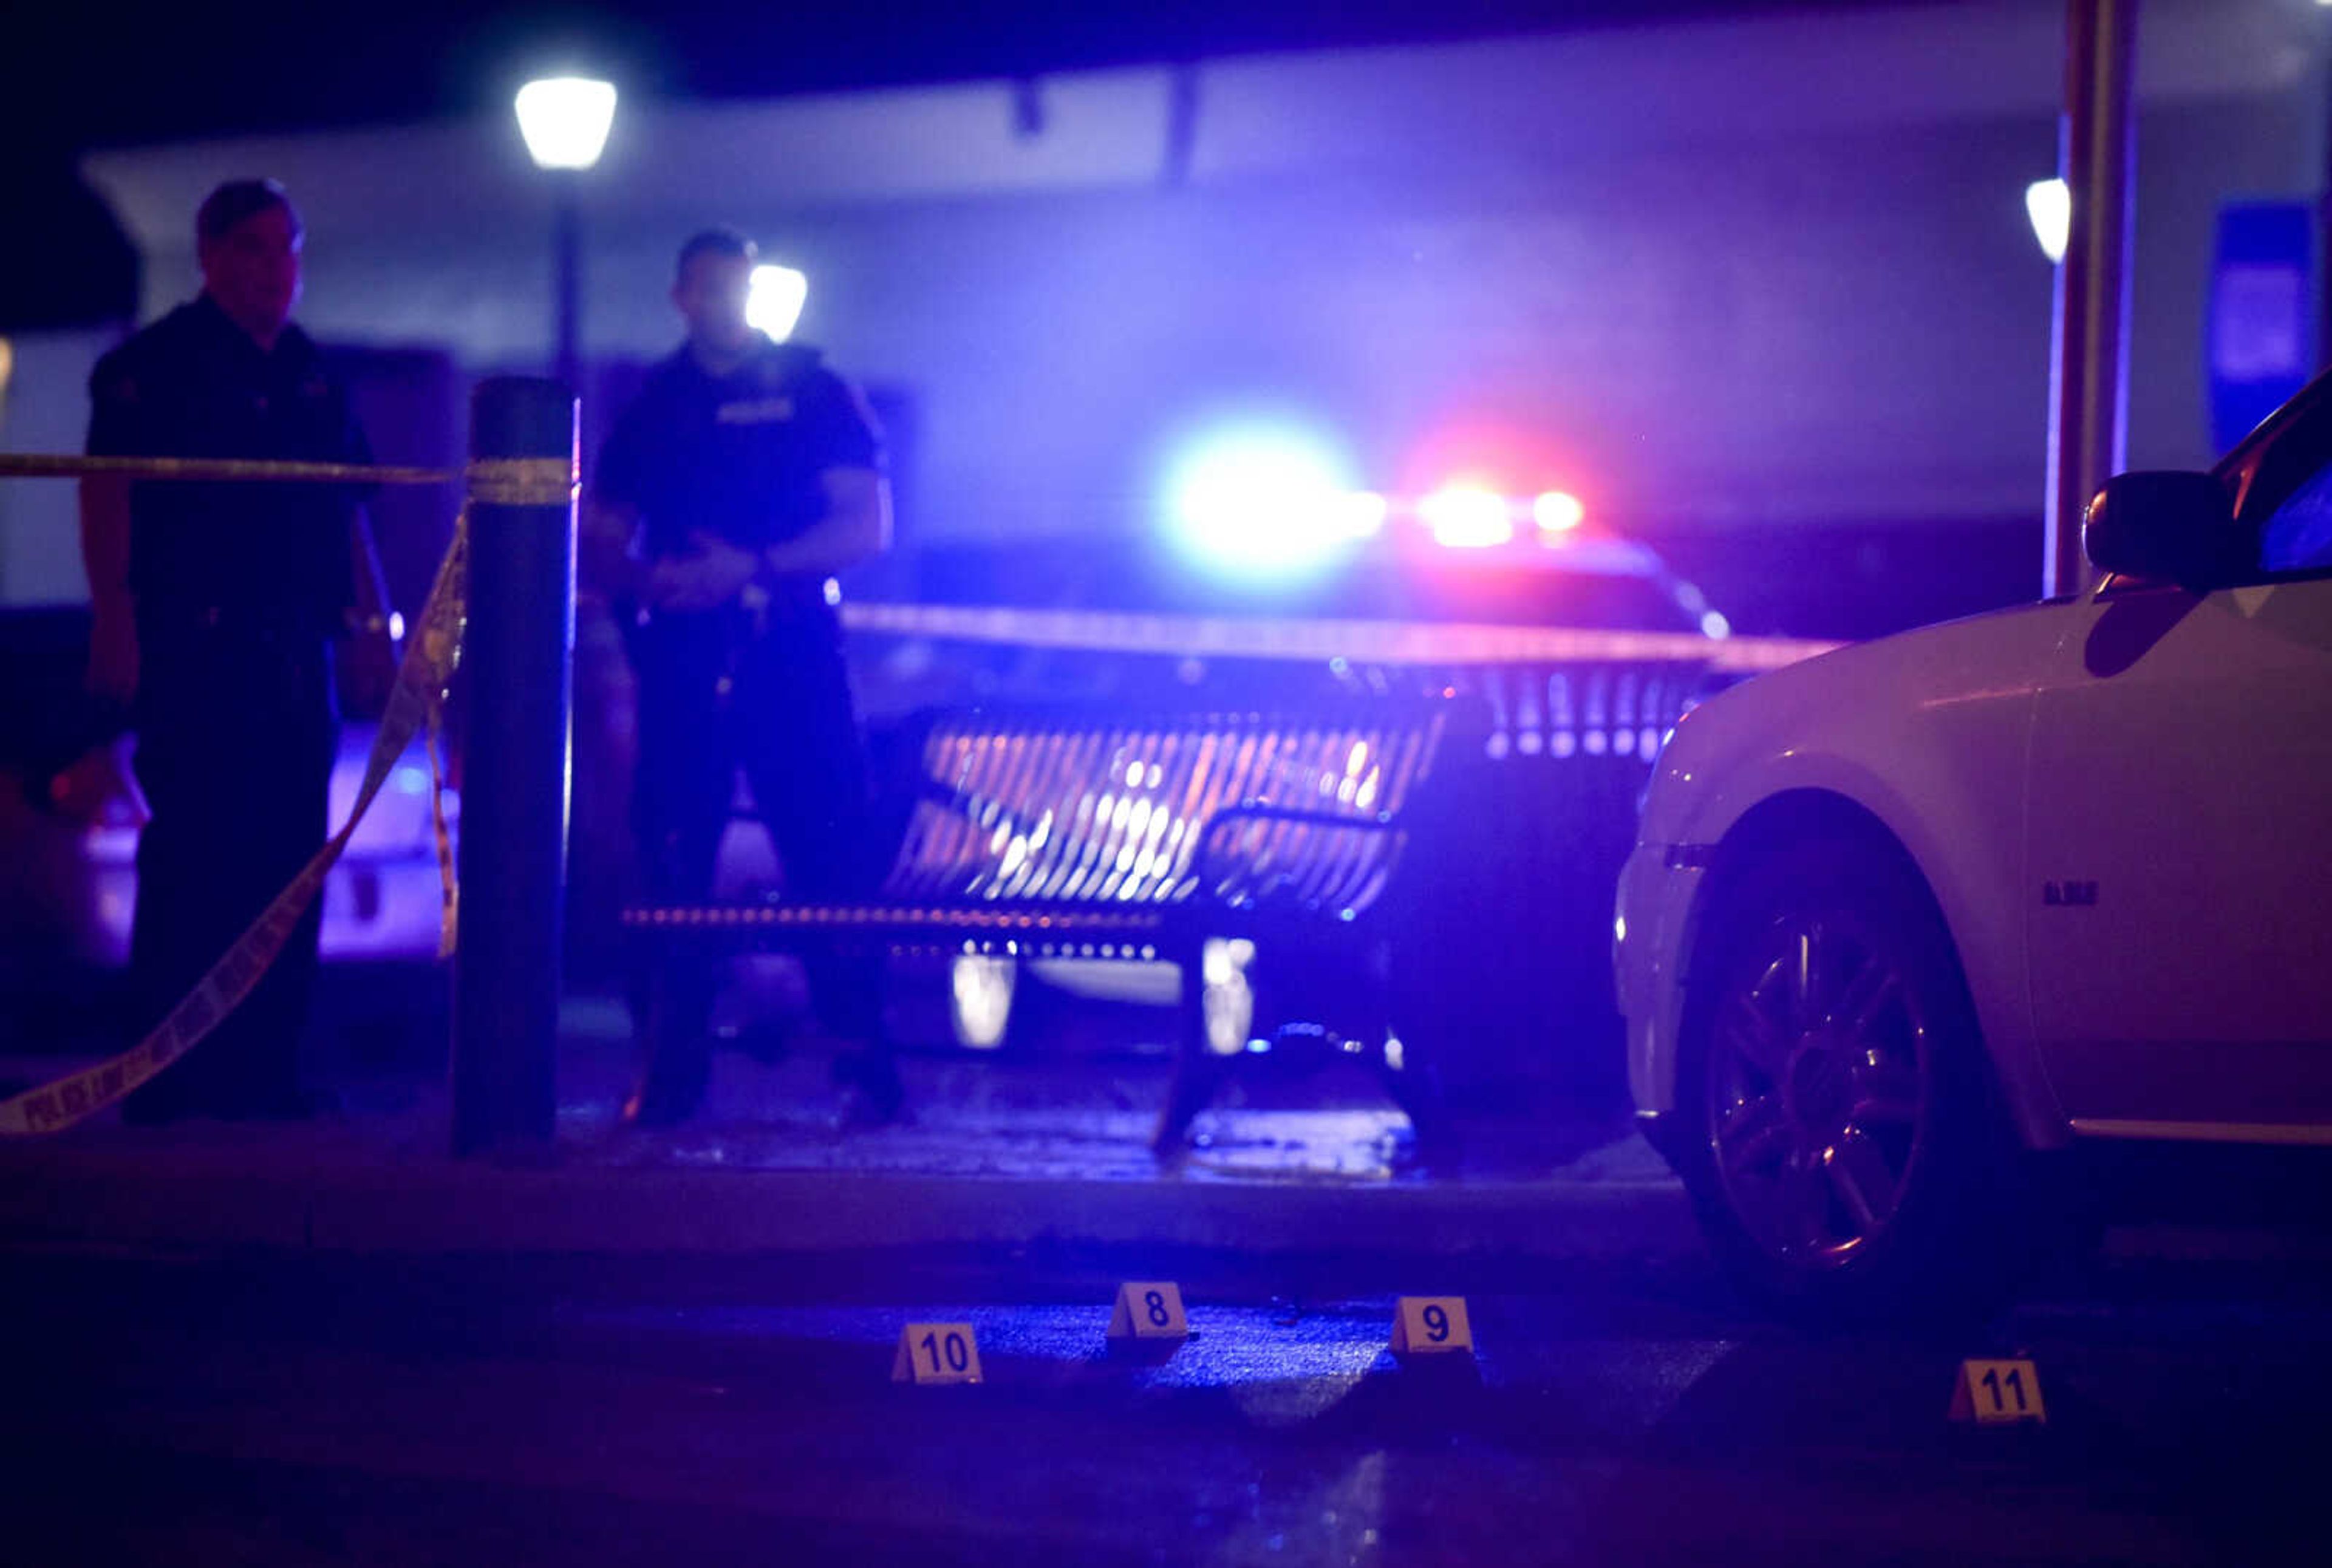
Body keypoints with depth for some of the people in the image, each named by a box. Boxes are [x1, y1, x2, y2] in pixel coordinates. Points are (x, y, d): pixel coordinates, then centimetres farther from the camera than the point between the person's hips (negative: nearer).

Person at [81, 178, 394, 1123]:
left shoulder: (312, 379, 19)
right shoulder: (155, 366, -1)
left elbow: (347, 514, 23)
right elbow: (107, 493, -8)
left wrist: (374, 630, 17)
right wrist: (115, 620, -18)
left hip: (294, 657, 7)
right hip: (193, 648, -7)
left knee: (286, 863, 5)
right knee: (191, 858, -9)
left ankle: (263, 1070, 11)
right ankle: (166, 1076, -6)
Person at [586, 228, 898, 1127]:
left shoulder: (816, 396, 8)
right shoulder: (650, 412, 15)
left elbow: (866, 527, -1)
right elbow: (602, 545, 14)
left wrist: (752, 568, -13)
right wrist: (648, 579, -9)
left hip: (793, 656, -3)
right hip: (682, 659, 3)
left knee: (827, 857, -8)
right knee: (671, 865, -2)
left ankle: (865, 1065, -6)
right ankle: (670, 1072, 3)